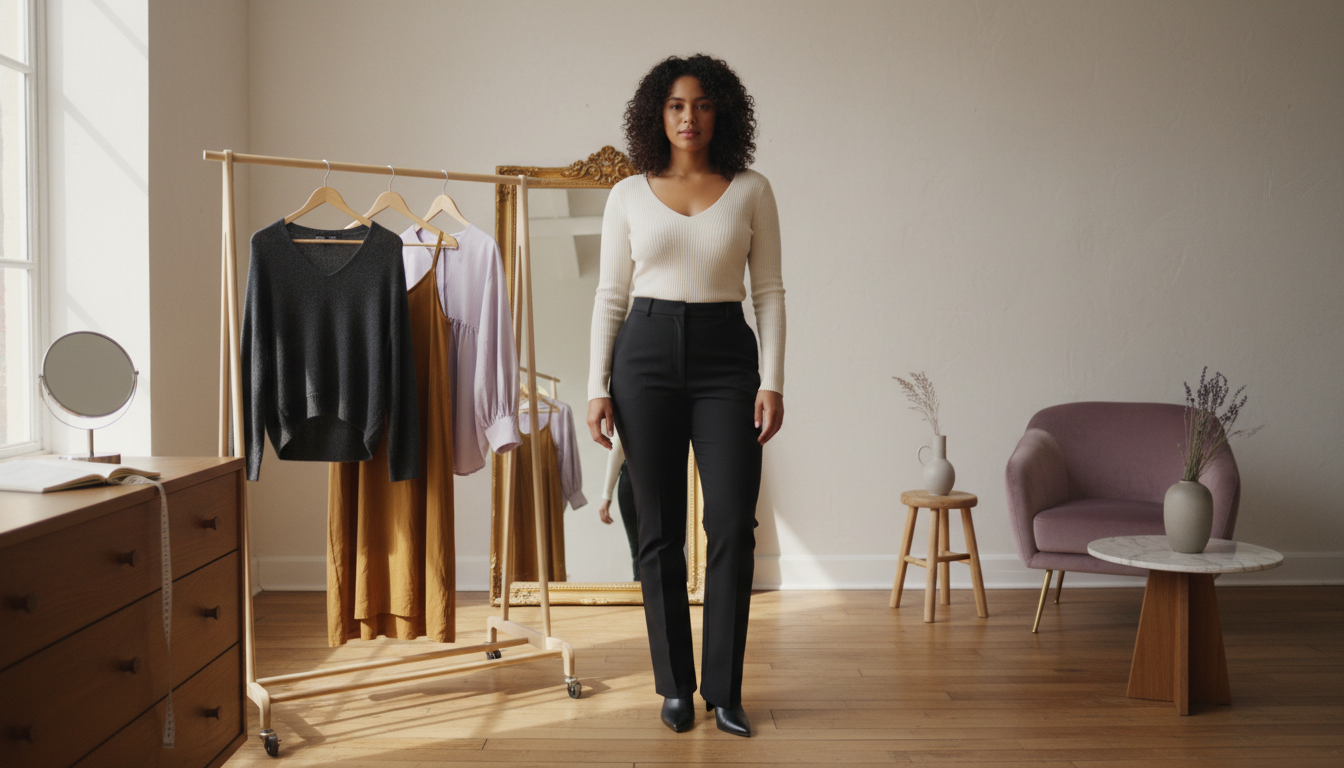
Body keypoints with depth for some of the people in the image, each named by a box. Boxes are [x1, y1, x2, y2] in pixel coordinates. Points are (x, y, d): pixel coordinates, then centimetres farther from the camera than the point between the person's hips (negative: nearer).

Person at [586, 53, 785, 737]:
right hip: (646, 353, 1)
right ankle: (675, 686, 18)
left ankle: (723, 689, 8)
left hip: (725, 354, 0)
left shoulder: (751, 190, 5)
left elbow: (768, 291, 4)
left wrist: (772, 381, -5)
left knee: (733, 523, -6)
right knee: (660, 529, 4)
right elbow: (610, 296, 7)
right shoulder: (629, 195, 7)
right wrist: (598, 386, 0)